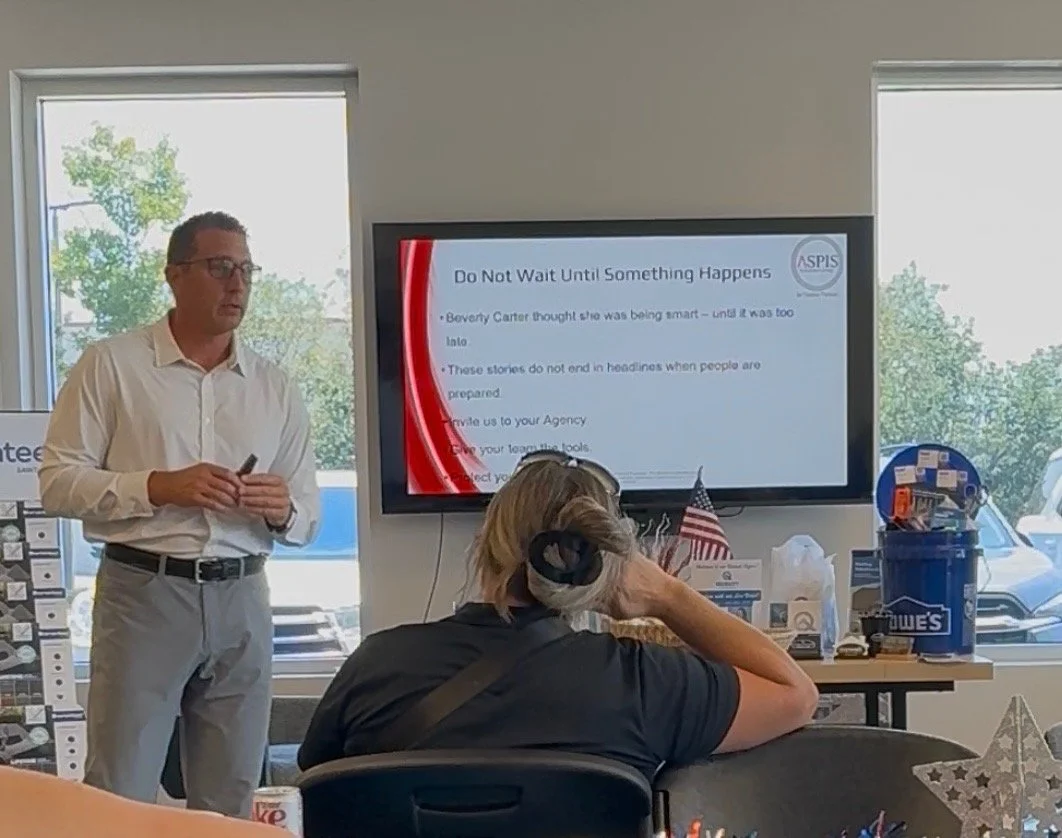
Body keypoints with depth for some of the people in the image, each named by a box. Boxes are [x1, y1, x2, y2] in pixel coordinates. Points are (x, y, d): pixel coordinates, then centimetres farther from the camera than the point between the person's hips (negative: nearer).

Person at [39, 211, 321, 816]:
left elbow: (308, 517, 12)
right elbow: (59, 482, -3)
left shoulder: (276, 387, 11)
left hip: (242, 600, 4)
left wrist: (283, 510, -11)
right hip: (142, 593, -3)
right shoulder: (110, 365, 1)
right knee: (120, 798, -1)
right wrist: (158, 487, -16)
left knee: (231, 802, 10)